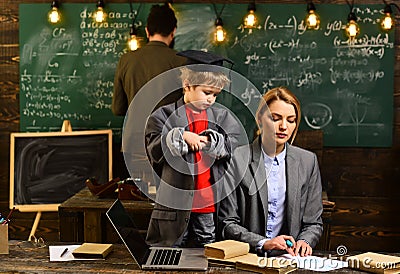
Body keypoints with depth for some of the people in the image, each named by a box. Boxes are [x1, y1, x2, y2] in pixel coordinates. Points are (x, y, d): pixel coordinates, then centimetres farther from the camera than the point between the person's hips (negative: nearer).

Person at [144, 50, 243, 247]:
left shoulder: (223, 117, 11)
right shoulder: (164, 115, 2)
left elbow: (235, 145, -3)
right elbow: (154, 150, -8)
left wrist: (209, 140, -18)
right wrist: (181, 136, -22)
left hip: (210, 206, 2)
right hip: (175, 205, -2)